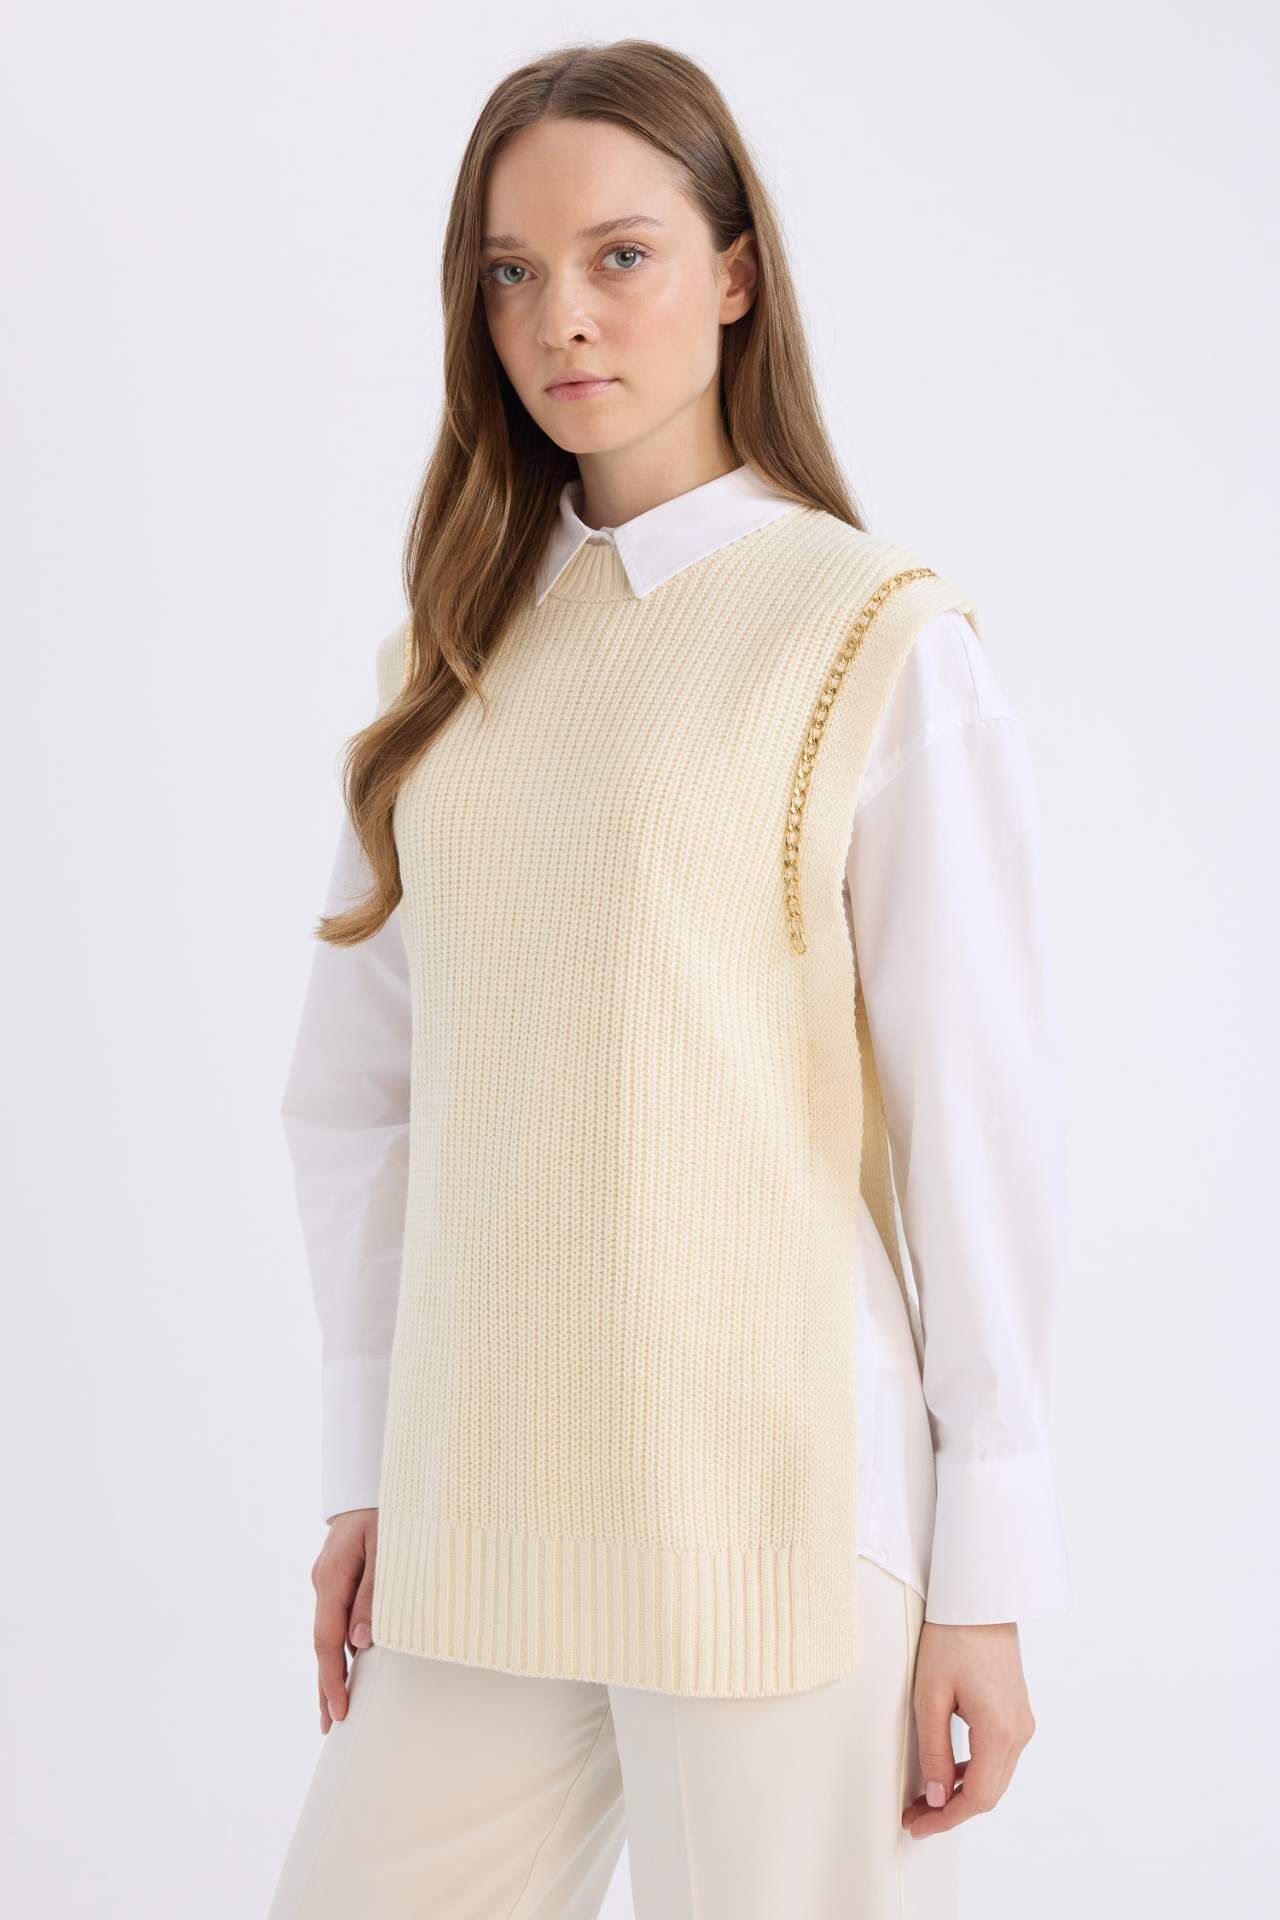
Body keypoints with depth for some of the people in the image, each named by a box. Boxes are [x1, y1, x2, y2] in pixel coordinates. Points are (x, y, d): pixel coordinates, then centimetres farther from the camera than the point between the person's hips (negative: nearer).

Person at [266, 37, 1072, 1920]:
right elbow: (357, 1086, 11)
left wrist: (987, 1570, -7)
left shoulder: (883, 644, -6)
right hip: (479, 1510, 5)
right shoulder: (456, 647, 10)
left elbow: (981, 1118, -8)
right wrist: (366, 1472, 9)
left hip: (777, 1502, -4)